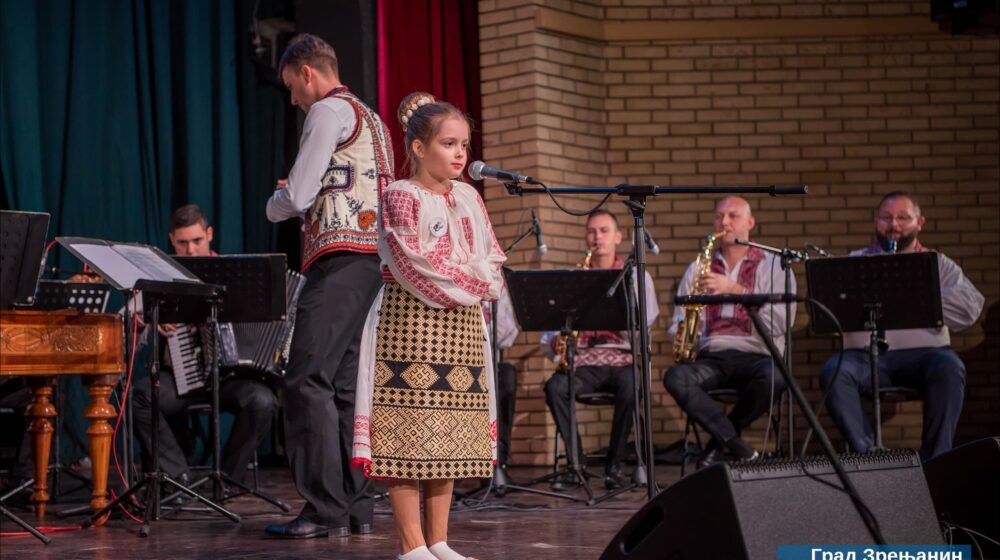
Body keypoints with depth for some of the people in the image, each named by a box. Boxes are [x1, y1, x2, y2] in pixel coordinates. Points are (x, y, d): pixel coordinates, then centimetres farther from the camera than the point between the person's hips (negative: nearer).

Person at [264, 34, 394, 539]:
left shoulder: (329, 111, -5)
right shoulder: (371, 119, 25)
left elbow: (296, 196, -10)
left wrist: (274, 205, 11)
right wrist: (300, 199, 20)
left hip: (340, 259, -10)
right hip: (372, 257, 10)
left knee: (308, 381, -13)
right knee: (344, 383, 9)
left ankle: (325, 510, -17)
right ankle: (356, 506, 9)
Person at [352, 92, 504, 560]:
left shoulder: (469, 198, 13)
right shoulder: (401, 196, -8)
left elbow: (491, 257, 14)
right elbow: (412, 264, -16)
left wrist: (485, 280, -7)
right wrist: (470, 282, -13)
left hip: (461, 325, 7)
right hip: (411, 320, -7)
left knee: (451, 434, 8)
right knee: (408, 435, -7)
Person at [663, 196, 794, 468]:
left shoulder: (773, 266, 10)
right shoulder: (697, 269, 21)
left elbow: (779, 322, -5)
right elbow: (679, 322, 20)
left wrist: (735, 290, -12)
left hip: (756, 355, -2)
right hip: (710, 358, 2)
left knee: (773, 378, -38)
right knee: (675, 378, -32)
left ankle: (719, 441, -12)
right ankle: (742, 450, -26)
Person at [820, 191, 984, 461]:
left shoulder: (938, 265, 17)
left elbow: (969, 308, 0)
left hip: (922, 351, -1)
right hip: (866, 355, 1)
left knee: (949, 367, -34)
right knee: (833, 371, -30)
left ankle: (935, 457, -28)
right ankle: (866, 452, -27)